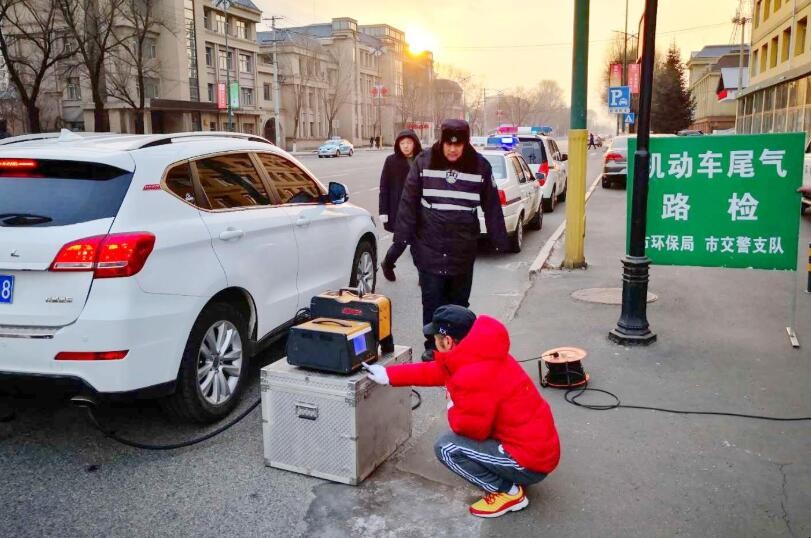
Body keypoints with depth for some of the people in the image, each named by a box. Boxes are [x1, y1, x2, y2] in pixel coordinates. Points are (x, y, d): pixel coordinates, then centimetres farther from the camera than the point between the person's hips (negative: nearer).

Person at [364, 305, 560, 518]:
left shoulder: (473, 376, -28)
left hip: (531, 461, -9)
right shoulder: (480, 355, 3)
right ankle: (511, 477, 19)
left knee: (446, 447, -9)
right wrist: (389, 374, 18)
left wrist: (454, 411, 4)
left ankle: (509, 492, 1)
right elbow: (436, 371, 15)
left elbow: (472, 428, -17)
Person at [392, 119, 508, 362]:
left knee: (459, 298, 11)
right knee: (432, 296, 0)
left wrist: (500, 240, 4)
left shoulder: (480, 166, -1)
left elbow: (492, 207, 4)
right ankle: (432, 345, 13)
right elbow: (408, 202, -2)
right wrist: (401, 237, -5)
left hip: (463, 247, 1)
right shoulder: (424, 162, -3)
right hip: (429, 244, -1)